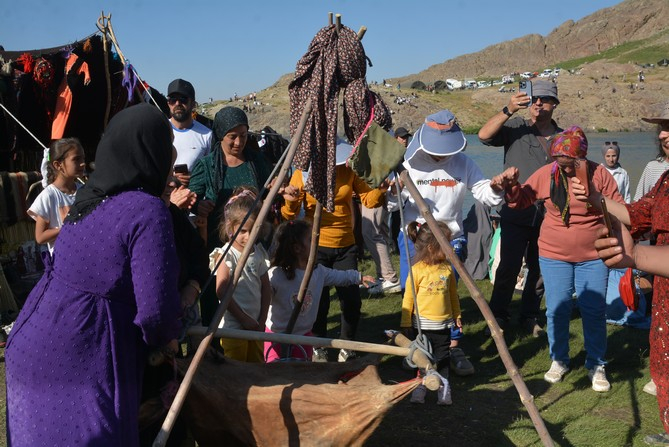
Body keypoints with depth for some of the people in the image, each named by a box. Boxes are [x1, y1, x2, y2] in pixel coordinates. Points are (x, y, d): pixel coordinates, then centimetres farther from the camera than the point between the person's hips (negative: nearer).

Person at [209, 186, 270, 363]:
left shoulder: (258, 252, 5)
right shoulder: (226, 255, -12)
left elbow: (266, 288, 8)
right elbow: (221, 292, -16)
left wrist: (262, 321, 1)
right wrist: (244, 319, -14)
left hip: (255, 326, 6)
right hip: (233, 327, -6)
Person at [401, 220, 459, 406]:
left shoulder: (447, 268, 1)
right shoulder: (417, 269, -13)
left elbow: (453, 294, 13)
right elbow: (408, 297, -7)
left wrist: (457, 316, 17)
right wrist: (405, 322, -5)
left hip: (443, 323, 4)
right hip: (423, 323, -4)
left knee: (443, 357, 10)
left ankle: (443, 388, 21)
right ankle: (420, 387, 20)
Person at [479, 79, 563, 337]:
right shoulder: (516, 128, -2)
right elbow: (484, 135, -17)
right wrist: (509, 110, -26)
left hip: (548, 217, 4)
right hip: (516, 215, -3)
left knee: (540, 269, 10)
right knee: (509, 266, -2)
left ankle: (530, 316, 25)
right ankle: (498, 314, 15)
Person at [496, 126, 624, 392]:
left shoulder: (599, 174, -7)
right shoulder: (546, 174, -4)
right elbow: (520, 200, 6)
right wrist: (511, 186, -13)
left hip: (593, 256, -1)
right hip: (554, 255, 1)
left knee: (594, 310, 3)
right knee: (557, 309, 4)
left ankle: (596, 365, 18)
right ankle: (559, 360, 22)